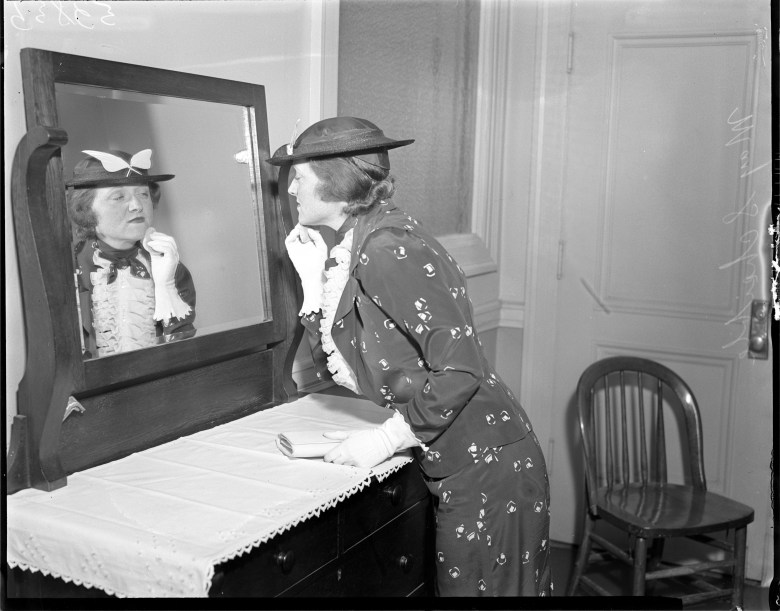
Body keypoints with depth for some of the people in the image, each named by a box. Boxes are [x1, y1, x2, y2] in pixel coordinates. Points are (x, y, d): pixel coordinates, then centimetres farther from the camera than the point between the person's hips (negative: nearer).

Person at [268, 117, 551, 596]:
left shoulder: (387, 250, -20)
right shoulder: (349, 250, 8)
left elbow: (460, 370, -25)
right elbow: (335, 367, 10)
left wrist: (386, 439, -16)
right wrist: (313, 278, 4)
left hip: (487, 467, -9)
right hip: (458, 470, 9)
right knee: (456, 583, 20)